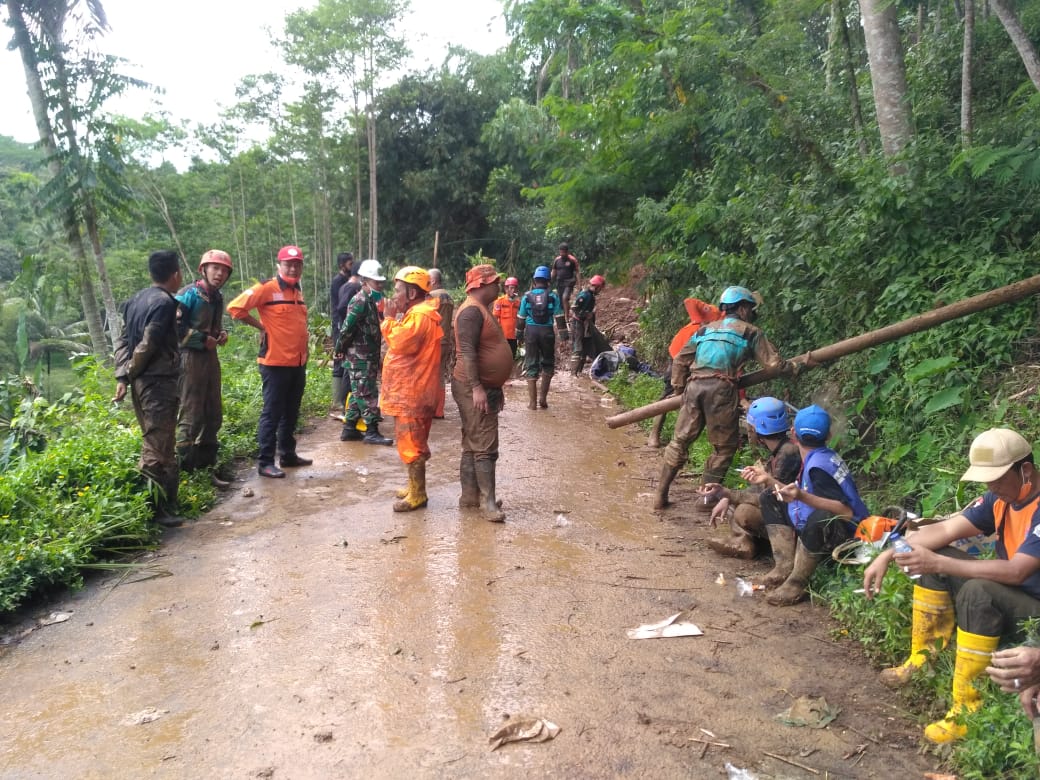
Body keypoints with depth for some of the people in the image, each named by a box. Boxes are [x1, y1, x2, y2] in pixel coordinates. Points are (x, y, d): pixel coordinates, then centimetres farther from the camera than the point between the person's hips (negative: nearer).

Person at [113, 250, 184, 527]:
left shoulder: (137, 299, 13)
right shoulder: (165, 302, -15)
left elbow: (123, 339, 10)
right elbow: (148, 345, -19)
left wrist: (122, 376, 4)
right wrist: (131, 373, -5)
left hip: (141, 381, 9)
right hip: (159, 382, -9)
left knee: (153, 443, 17)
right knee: (158, 449, -4)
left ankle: (163, 502, 26)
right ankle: (156, 510, 0)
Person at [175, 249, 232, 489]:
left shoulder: (217, 298, 13)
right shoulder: (189, 294, -11)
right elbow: (174, 327, -19)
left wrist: (221, 334, 7)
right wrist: (203, 339, -15)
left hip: (211, 357, 8)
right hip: (190, 358, -8)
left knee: (213, 416, 11)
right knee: (191, 417, -7)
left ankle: (205, 467, 21)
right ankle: (183, 470, 1)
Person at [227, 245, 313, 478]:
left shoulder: (298, 290, 13)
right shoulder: (266, 288, -10)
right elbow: (235, 308, -16)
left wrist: (305, 343, 13)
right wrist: (261, 327, -10)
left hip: (298, 362, 7)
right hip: (275, 362, -7)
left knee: (291, 412, 15)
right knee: (272, 412, -3)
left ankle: (288, 454, 27)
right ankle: (265, 462, 4)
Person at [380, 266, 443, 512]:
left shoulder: (420, 315, -18)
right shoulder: (417, 313, 17)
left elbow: (400, 343, -25)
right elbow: (403, 343, 18)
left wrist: (390, 318, -14)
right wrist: (392, 318, 8)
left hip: (412, 393, -11)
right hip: (408, 391, 11)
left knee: (411, 444, -6)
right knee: (411, 443, 17)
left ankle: (418, 495, 0)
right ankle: (415, 487, 26)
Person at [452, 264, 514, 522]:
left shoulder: (482, 309, 17)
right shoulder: (471, 310, -16)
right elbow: (467, 352, -24)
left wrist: (496, 388, 24)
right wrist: (476, 388, -28)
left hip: (486, 387, 10)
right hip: (474, 389, -10)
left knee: (473, 444, 13)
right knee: (485, 446, -9)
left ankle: (469, 495, 20)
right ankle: (488, 502, -5)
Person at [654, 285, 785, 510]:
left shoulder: (705, 329, 24)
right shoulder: (750, 332, 13)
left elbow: (680, 360, 18)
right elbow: (773, 363, 8)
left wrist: (679, 387, 23)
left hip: (695, 386, 4)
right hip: (721, 389, -4)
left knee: (680, 440, 11)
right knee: (725, 445, 11)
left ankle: (660, 495, 12)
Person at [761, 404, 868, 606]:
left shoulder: (819, 465, -22)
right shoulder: (820, 457, 4)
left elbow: (847, 512, -30)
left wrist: (802, 496, -37)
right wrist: (770, 480, 18)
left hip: (847, 535, -10)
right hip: (820, 529, 10)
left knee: (820, 519, -43)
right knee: (770, 499, 9)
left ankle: (797, 583, -20)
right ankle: (786, 566, -5)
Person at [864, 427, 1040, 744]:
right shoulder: (1000, 498, -1)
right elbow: (945, 529, -4)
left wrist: (938, 564, -35)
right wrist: (888, 555, -16)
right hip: (1004, 597, 8)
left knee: (978, 591, -35)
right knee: (931, 558, -2)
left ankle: (967, 711, -26)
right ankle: (923, 659, 3)